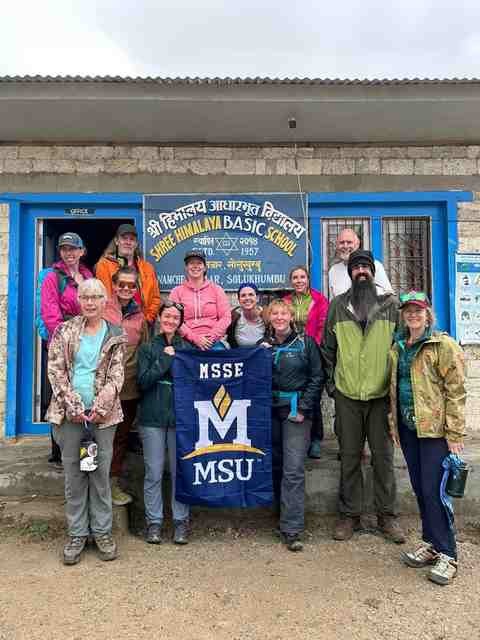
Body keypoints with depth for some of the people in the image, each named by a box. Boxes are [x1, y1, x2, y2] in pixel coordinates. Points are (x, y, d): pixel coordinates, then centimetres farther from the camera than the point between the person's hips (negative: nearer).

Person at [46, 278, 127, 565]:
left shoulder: (116, 335, 5)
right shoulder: (65, 331, 5)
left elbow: (116, 375, 0)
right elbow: (55, 370, -1)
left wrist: (100, 406, -12)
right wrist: (73, 405, -10)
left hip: (102, 413, 0)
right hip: (69, 412, 1)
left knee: (101, 473, 6)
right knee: (73, 474, 8)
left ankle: (102, 531, 21)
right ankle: (77, 534, 22)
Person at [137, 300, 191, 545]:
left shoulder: (187, 348, 7)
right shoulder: (147, 348, 5)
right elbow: (143, 381, -8)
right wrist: (166, 359, -10)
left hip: (181, 416, 1)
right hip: (152, 417, 0)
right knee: (154, 473, 5)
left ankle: (181, 521, 19)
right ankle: (154, 521, 20)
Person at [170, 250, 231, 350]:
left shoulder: (216, 289, 11)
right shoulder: (177, 291, 9)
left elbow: (226, 317, 5)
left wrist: (212, 336, -7)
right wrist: (194, 338, -10)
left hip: (213, 342, 1)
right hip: (187, 343, 0)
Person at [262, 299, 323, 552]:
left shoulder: (305, 343, 0)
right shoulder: (263, 345, 8)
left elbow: (316, 378, -2)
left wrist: (302, 409, -8)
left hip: (296, 411, -3)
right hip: (270, 409, 4)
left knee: (293, 469, -7)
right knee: (275, 463, 13)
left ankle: (292, 528, -1)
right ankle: (281, 508, 35)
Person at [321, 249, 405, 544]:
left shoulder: (391, 304, 4)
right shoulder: (337, 305, 6)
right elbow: (328, 348, 9)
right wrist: (331, 381, 4)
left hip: (382, 392, 0)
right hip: (347, 394, 1)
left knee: (384, 456, 8)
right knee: (350, 456, 9)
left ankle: (387, 516, 23)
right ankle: (350, 515, 22)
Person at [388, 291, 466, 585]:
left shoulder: (444, 345, -9)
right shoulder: (397, 348, 11)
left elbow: (456, 391, -12)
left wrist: (455, 433, -14)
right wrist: (394, 424, 14)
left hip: (435, 428, -6)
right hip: (408, 428, 6)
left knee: (434, 490, -3)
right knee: (420, 488, 14)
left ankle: (447, 554, 13)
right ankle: (431, 542, 30)